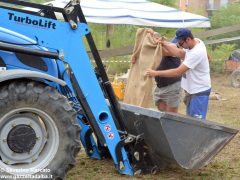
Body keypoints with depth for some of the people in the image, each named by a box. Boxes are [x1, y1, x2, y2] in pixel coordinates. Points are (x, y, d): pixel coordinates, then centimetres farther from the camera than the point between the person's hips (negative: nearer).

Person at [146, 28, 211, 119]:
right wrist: (163, 43, -5)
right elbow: (179, 53, 3)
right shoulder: (195, 42, -3)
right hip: (192, 89, 10)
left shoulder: (196, 53, -30)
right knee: (190, 118, 18)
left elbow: (177, 72, -29)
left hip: (199, 91, -10)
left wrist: (156, 73, -25)